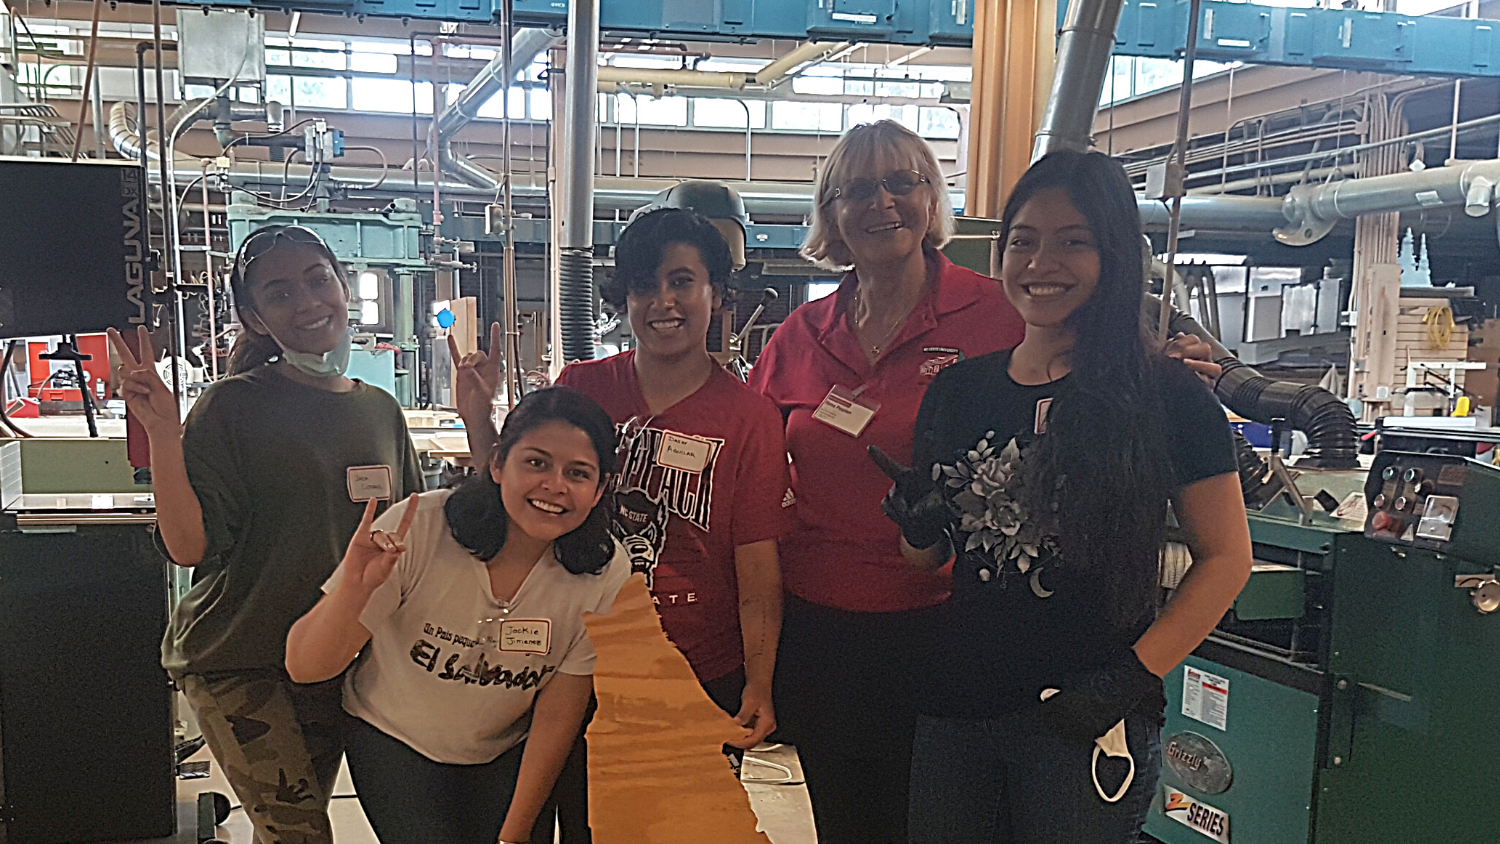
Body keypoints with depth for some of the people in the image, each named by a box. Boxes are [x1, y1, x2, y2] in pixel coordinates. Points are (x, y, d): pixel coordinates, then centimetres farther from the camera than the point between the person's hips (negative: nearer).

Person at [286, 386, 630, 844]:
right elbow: (305, 668, -22)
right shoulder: (418, 530, -26)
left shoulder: (606, 574, -20)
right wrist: (355, 589, -41)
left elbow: (556, 717, -9)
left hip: (508, 754, 2)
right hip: (395, 742, -2)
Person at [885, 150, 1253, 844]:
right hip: (955, 713, 4)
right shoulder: (959, 390, 5)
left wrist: (1131, 678, -14)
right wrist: (918, 527, -8)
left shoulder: (1164, 397, -7)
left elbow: (1226, 558, -6)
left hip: (1083, 725, -4)